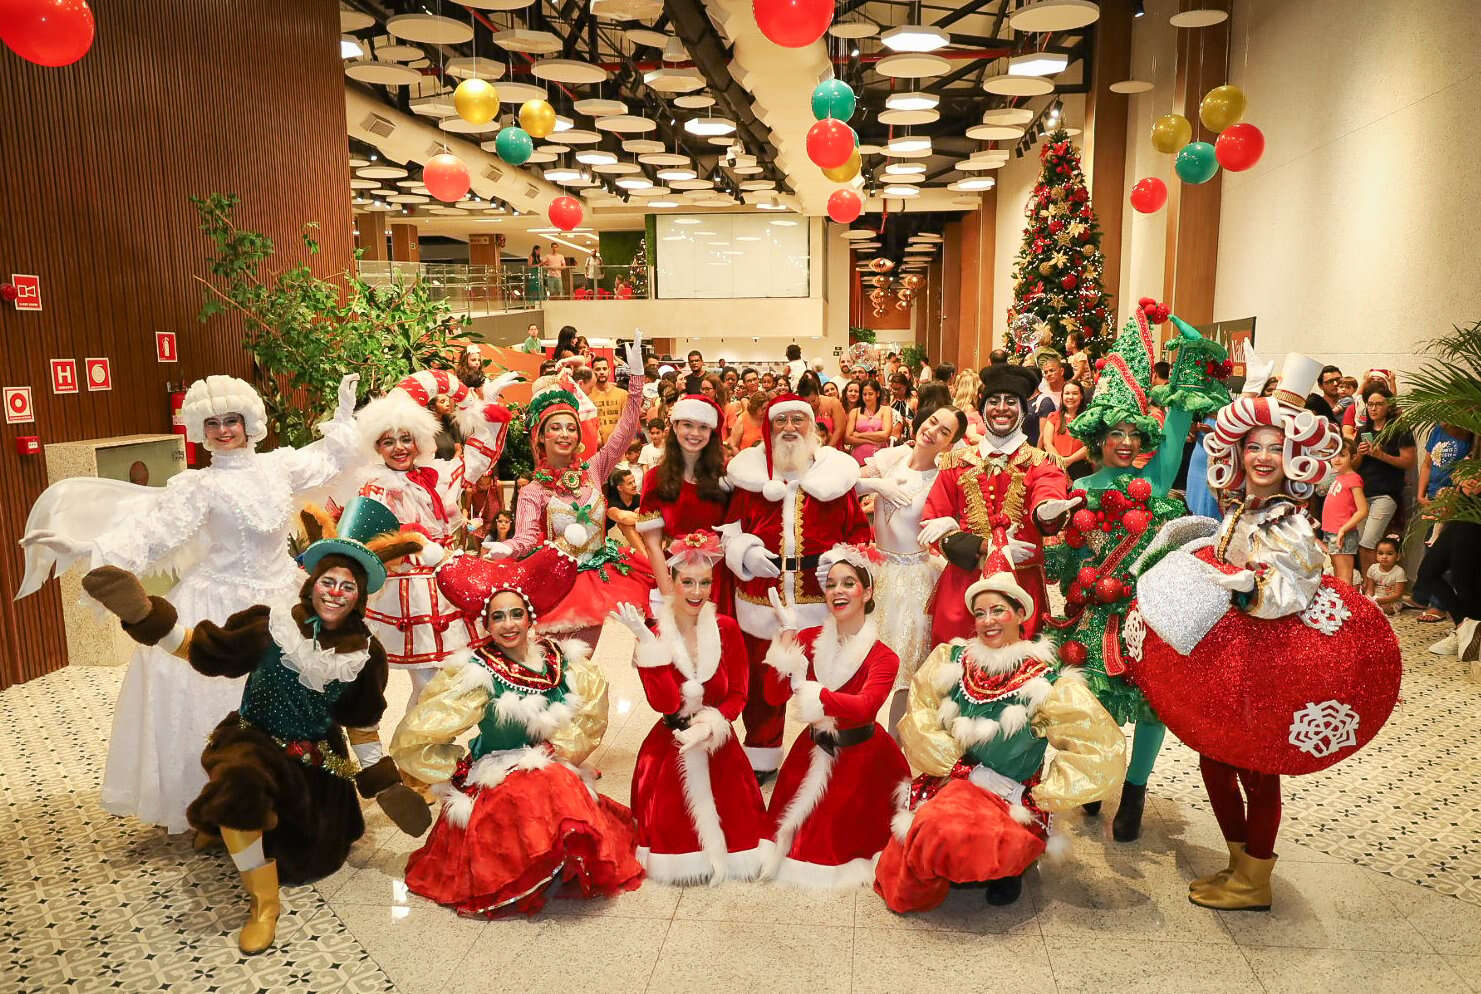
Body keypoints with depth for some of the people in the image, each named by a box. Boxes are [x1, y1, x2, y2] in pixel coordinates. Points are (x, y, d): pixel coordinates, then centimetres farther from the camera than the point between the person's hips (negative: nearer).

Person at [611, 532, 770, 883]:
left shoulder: (727, 629, -3)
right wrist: (648, 644, -26)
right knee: (674, 838, -6)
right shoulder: (655, 635, -7)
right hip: (670, 749, -1)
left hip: (719, 745, 1)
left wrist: (710, 724, -16)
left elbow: (738, 695, 1)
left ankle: (721, 852, 24)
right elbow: (664, 703, -20)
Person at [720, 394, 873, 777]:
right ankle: (761, 757, 26)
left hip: (822, 593, -1)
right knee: (762, 679, 9)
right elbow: (730, 527, 10)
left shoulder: (834, 471, 7)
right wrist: (746, 552, -9)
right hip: (762, 593, 1)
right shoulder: (750, 471, 8)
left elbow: (858, 530, 7)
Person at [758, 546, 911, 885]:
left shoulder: (883, 658, -16)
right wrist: (787, 637, -25)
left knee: (845, 842, 8)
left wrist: (811, 694, -33)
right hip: (813, 752, 3)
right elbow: (774, 696, -14)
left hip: (860, 758, -3)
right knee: (801, 837, 13)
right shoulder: (810, 638, -5)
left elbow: (864, 707, -34)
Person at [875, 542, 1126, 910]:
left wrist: (1039, 791, -6)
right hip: (950, 782, 4)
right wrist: (961, 767, -6)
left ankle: (1010, 866, 0)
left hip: (1015, 803, -3)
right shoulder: (951, 661, 4)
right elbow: (919, 718, 1)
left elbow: (1100, 753, -6)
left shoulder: (1048, 682, -5)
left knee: (950, 834, -31)